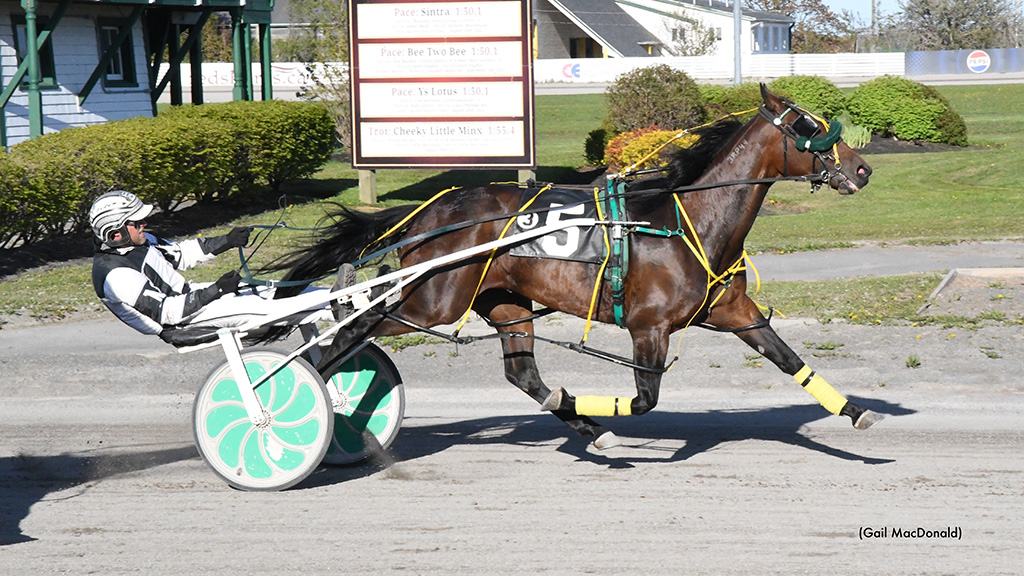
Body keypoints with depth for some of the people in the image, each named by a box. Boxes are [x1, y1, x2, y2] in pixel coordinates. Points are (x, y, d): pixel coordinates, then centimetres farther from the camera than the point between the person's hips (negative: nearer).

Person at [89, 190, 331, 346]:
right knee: (263, 308, -18)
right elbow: (167, 311, -26)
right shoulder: (115, 275, -24)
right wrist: (217, 290, -26)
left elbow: (180, 252, 15)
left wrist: (228, 241, 5)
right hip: (183, 323, -9)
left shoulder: (139, 242, 4)